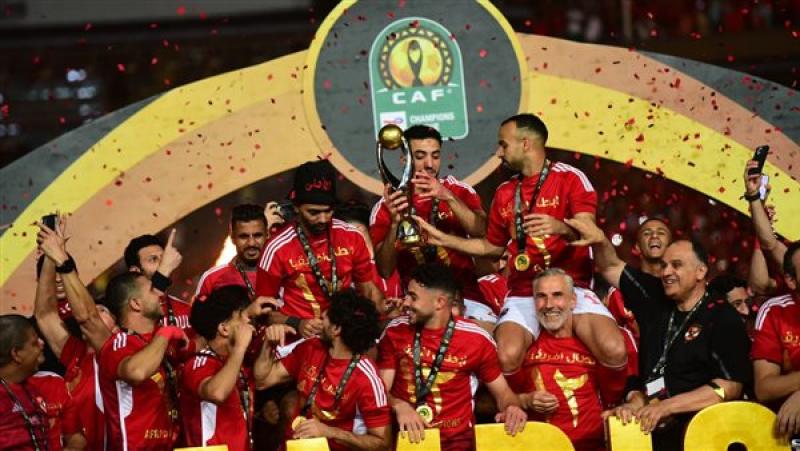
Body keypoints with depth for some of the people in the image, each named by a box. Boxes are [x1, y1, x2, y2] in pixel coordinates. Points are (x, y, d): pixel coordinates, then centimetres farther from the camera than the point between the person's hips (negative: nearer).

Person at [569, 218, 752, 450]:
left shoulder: (724, 319, -3)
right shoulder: (655, 300, 14)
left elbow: (729, 386, -11)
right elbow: (611, 267, 22)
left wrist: (666, 407, -13)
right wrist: (600, 241, -1)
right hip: (649, 427, 5)